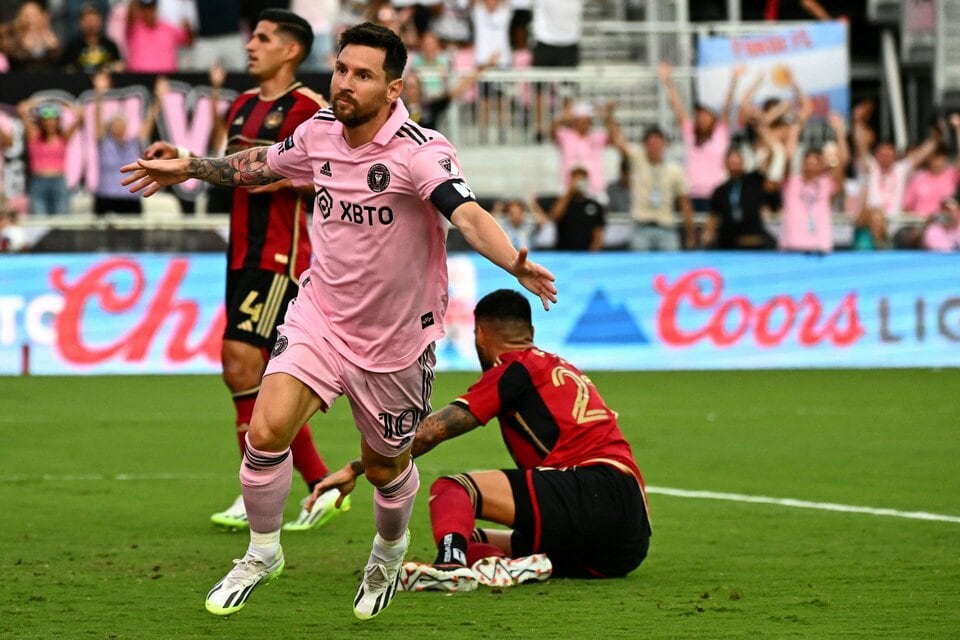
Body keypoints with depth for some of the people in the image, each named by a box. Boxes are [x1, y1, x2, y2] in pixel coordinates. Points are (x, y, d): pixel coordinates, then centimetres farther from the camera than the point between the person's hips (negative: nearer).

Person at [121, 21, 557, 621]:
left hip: (397, 339, -3)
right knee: (268, 429, -17)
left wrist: (514, 263, -59)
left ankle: (390, 549, 49)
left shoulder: (421, 151, -24)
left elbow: (468, 215, -41)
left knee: (385, 466, 14)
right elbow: (265, 162, 17)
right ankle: (263, 553, 7)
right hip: (320, 315, 3)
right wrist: (189, 167, 22)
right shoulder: (320, 130, -6)